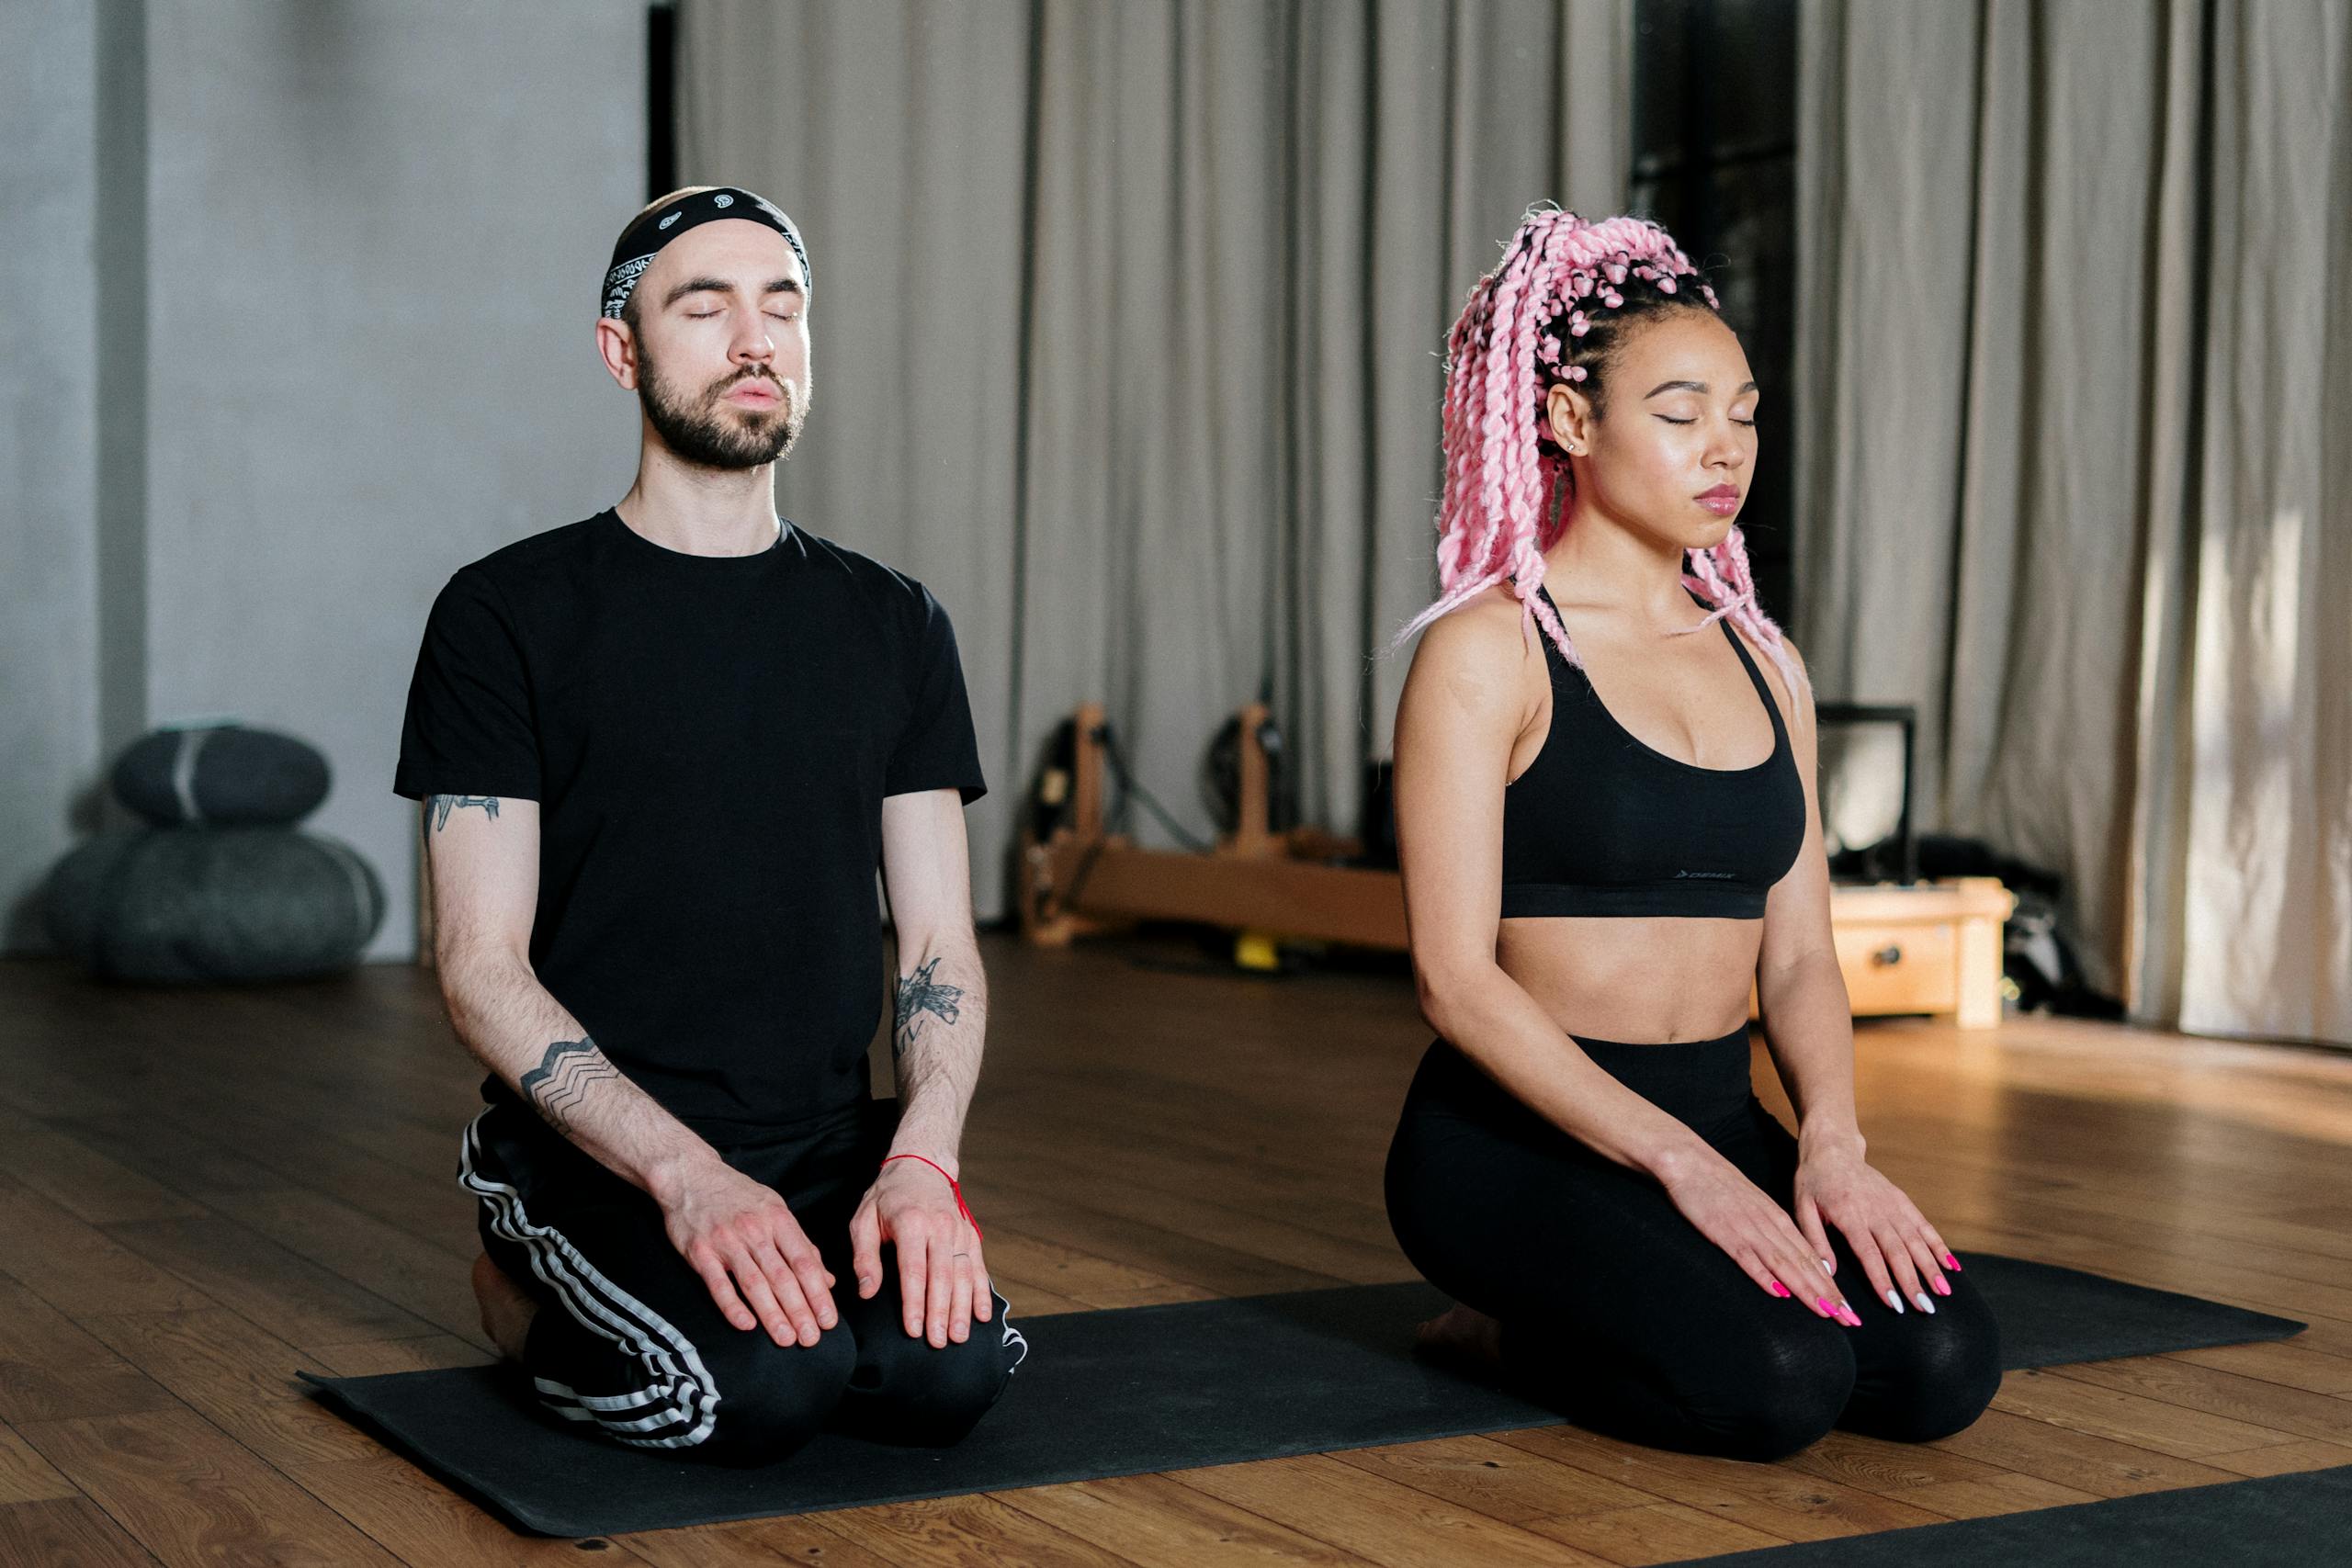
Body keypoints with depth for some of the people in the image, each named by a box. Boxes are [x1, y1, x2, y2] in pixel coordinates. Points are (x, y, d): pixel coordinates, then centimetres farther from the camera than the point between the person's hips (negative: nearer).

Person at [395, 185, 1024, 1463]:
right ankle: (530, 1297, 3)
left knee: (947, 1372, -25)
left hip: (832, 1145, 4)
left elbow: (939, 943, 7)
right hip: (595, 1153, -3)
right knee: (767, 1381, -31)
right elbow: (480, 965, -8)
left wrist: (922, 1157, -13)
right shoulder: (506, 616, -2)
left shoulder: (895, 625, 11)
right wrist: (687, 1175, -21)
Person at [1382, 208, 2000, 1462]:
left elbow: (1798, 954, 10)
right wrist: (1678, 1161, -22)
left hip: (1720, 1119, 6)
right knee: (1776, 1383, -29)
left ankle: (1625, 1303, 9)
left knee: (1941, 1368, -17)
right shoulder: (1487, 653, -8)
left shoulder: (1763, 663, 12)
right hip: (1519, 1134, -6)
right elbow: (1455, 974, -15)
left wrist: (1830, 1141, -10)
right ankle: (1511, 1330, 2)